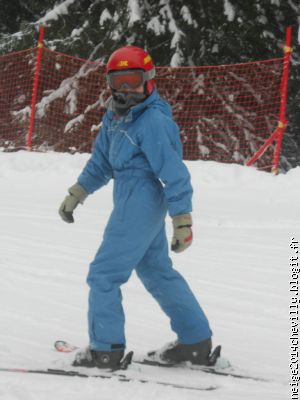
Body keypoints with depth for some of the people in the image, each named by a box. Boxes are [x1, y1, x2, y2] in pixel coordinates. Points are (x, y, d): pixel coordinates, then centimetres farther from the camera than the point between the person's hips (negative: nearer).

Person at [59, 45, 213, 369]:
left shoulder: (152, 122, -18)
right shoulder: (115, 117, 8)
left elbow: (174, 173, -18)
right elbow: (101, 161, 23)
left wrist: (182, 221, -19)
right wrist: (75, 194, 24)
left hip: (139, 205, -10)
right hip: (142, 207, 10)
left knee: (103, 275, -3)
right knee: (158, 272, 18)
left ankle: (106, 349, 4)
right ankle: (196, 342, 25)